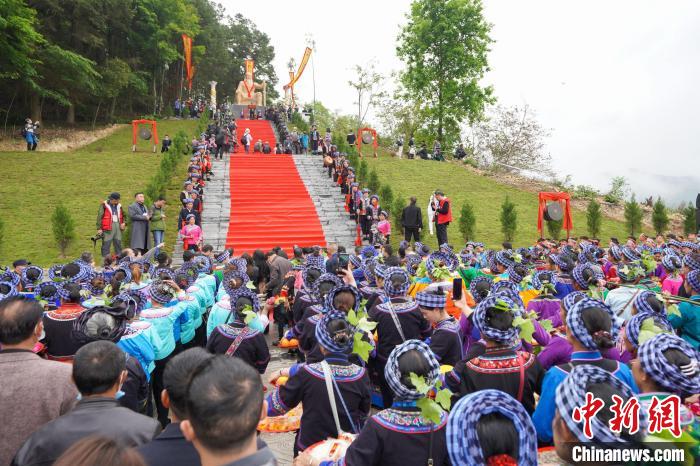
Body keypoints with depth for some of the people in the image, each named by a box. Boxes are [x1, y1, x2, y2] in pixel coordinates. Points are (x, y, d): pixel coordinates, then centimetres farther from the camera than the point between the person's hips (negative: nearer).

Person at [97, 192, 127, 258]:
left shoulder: (119, 206, 14)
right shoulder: (104, 205, -4)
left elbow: (123, 215, 27)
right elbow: (99, 217, -7)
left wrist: (124, 222, 7)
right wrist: (99, 228, -11)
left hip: (118, 226, 6)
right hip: (108, 227, -6)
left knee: (118, 244, 9)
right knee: (106, 244, -5)